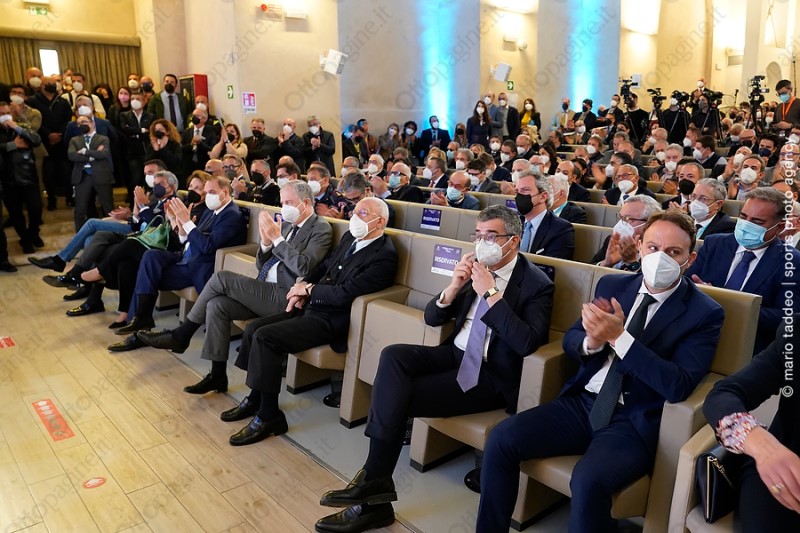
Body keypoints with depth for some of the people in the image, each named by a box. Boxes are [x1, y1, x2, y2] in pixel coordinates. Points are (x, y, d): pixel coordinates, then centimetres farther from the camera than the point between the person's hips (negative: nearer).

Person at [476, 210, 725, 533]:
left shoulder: (705, 313, -5)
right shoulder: (612, 285, 8)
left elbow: (679, 386, -17)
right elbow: (570, 341, 10)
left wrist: (618, 337, -24)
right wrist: (591, 341, -15)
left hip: (634, 422, -4)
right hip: (581, 402, 5)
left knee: (588, 481, -33)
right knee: (501, 438, -14)